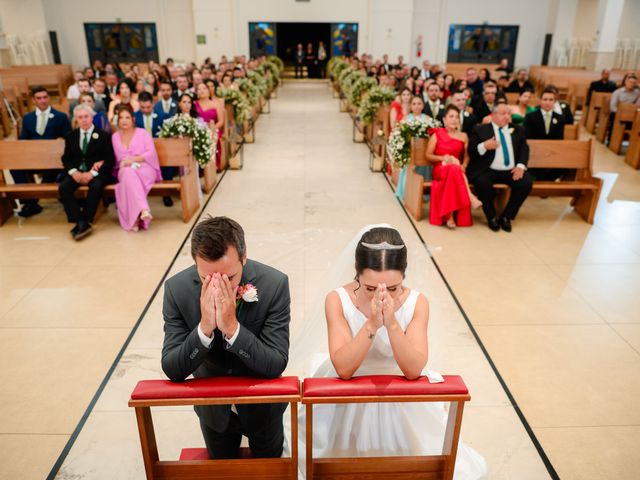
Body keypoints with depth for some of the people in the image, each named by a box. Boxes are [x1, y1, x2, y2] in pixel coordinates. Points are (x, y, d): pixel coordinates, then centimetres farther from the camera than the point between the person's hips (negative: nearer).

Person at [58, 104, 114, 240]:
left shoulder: (104, 135, 3)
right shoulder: (71, 136, 15)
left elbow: (109, 160, -4)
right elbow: (66, 158, 13)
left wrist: (92, 173, -17)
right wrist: (73, 172, -10)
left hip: (97, 172, -3)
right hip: (76, 172, 4)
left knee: (96, 187, -36)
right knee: (63, 188, -26)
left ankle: (83, 222, -25)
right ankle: (82, 223, -29)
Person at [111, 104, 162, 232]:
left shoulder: (142, 133, 11)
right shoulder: (115, 136, 20)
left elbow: (151, 153, -2)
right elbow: (115, 158, 16)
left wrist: (134, 159, -14)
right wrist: (124, 162, -6)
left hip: (145, 169, -2)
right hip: (124, 171, 2)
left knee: (129, 173, -36)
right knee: (128, 172, -36)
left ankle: (135, 218, -45)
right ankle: (143, 209, -52)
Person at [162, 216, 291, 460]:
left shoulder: (274, 284, -30)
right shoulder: (177, 288, -25)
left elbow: (276, 366, -29)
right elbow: (172, 369, -22)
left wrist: (232, 327, -42)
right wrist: (205, 327, -39)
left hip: (262, 406, -1)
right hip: (213, 407, 2)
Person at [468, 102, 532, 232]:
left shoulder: (518, 130, 18)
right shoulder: (480, 130, 7)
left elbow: (524, 149, 11)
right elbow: (471, 152, 2)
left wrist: (521, 166, -8)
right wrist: (484, 146, -18)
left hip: (511, 171, 3)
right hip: (488, 171, -3)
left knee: (526, 183, -24)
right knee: (482, 182, -34)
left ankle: (506, 217, -4)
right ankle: (492, 218, -9)